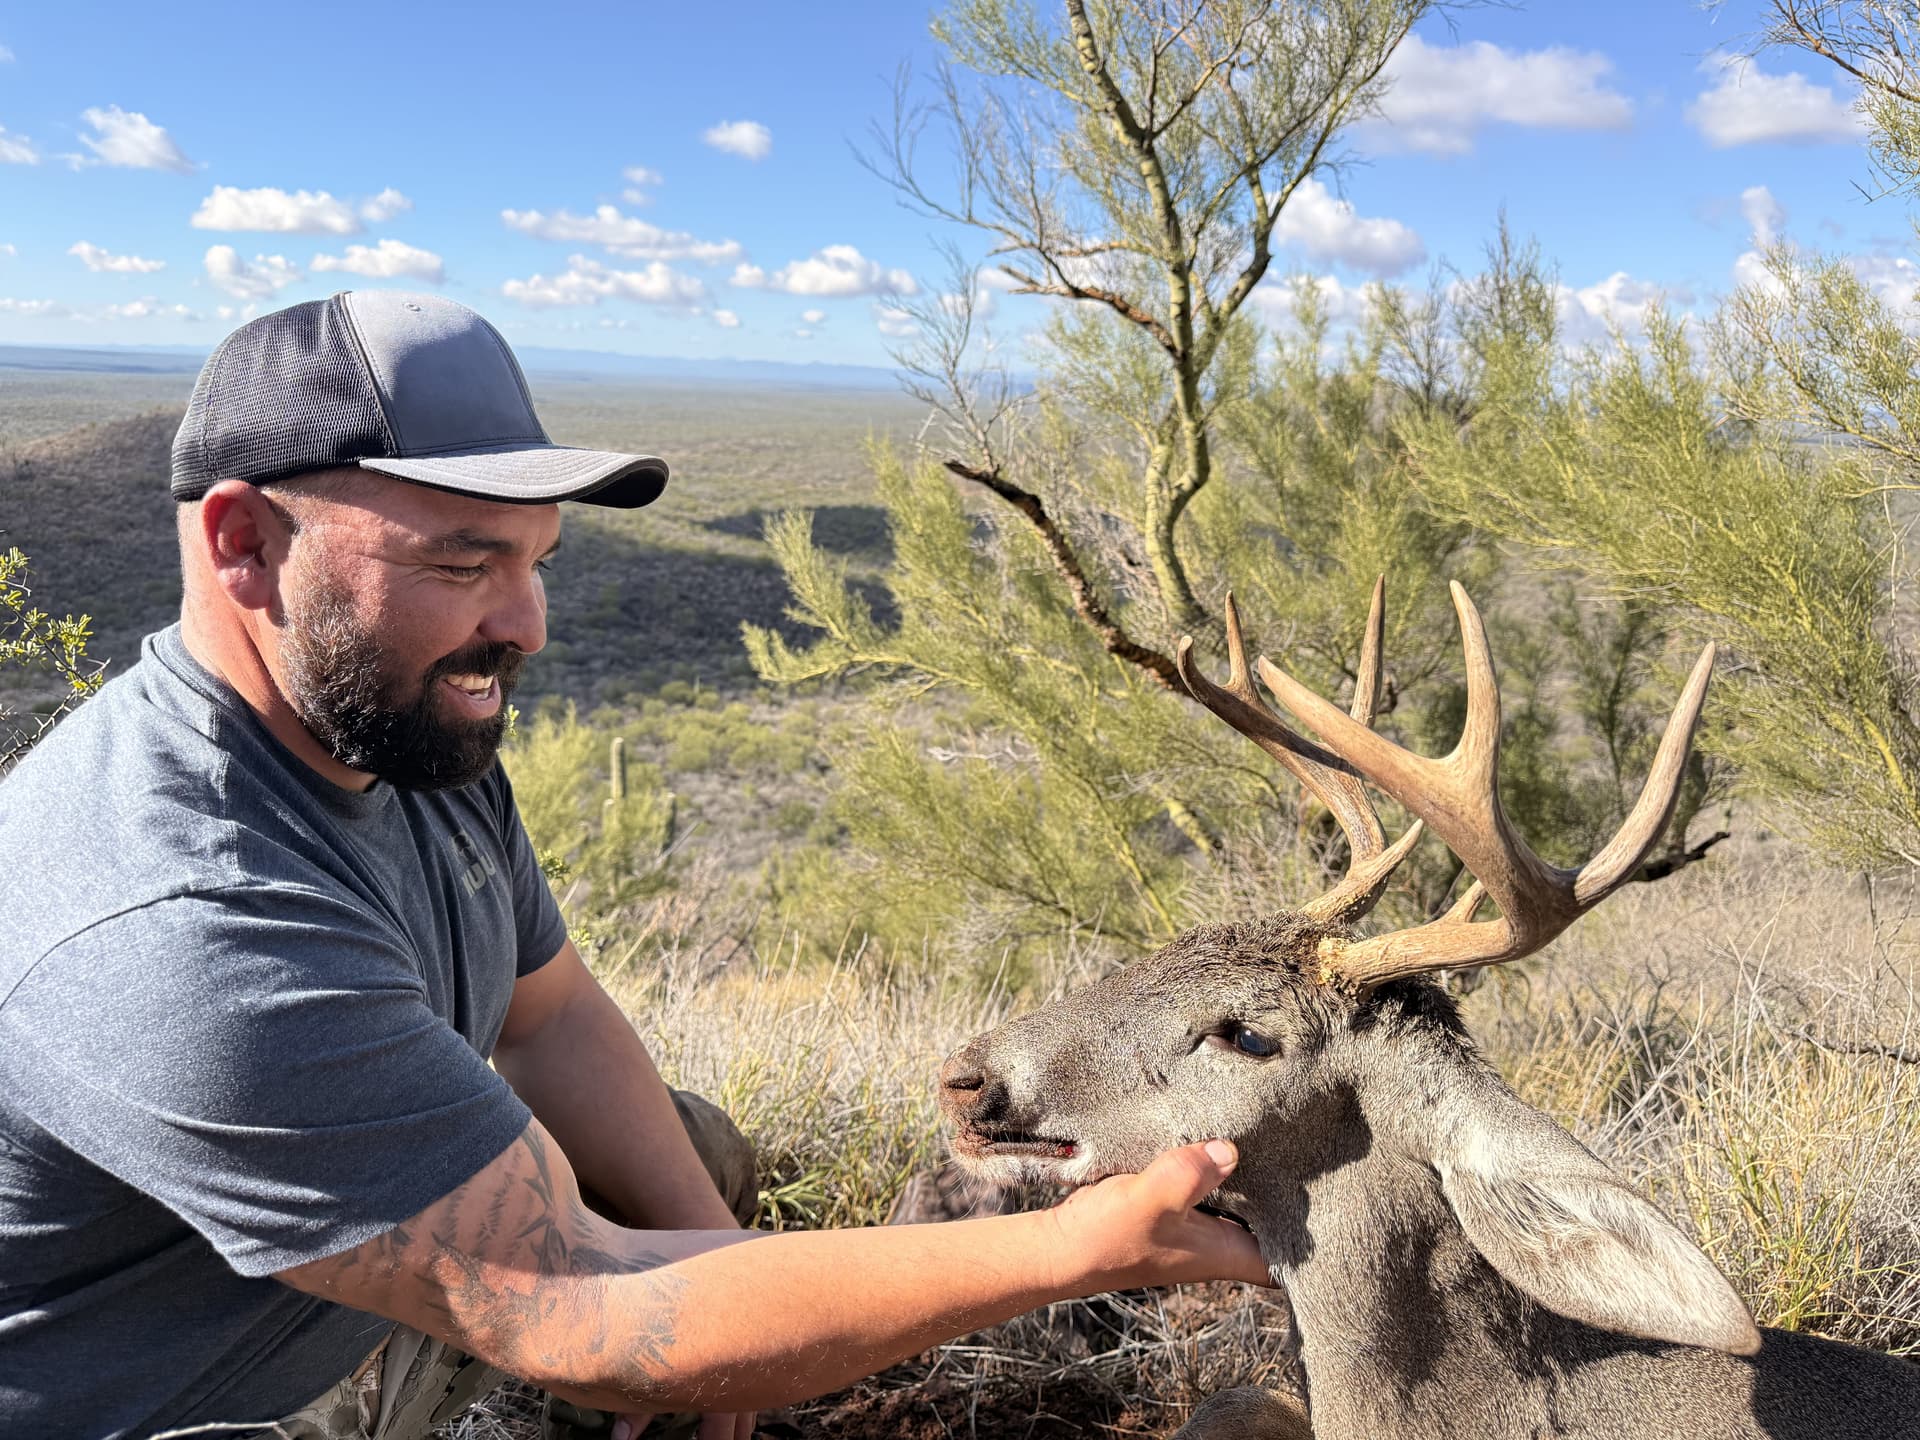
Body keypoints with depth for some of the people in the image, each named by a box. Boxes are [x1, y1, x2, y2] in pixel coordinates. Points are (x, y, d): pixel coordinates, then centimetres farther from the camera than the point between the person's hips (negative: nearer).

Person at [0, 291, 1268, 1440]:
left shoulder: (405, 726, -8)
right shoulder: (180, 933, -37)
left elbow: (548, 1012, 5)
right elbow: (579, 1320, -35)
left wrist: (707, 1238, -9)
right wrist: (1083, 1249, -33)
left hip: (360, 1294, 8)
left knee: (702, 1154, 11)